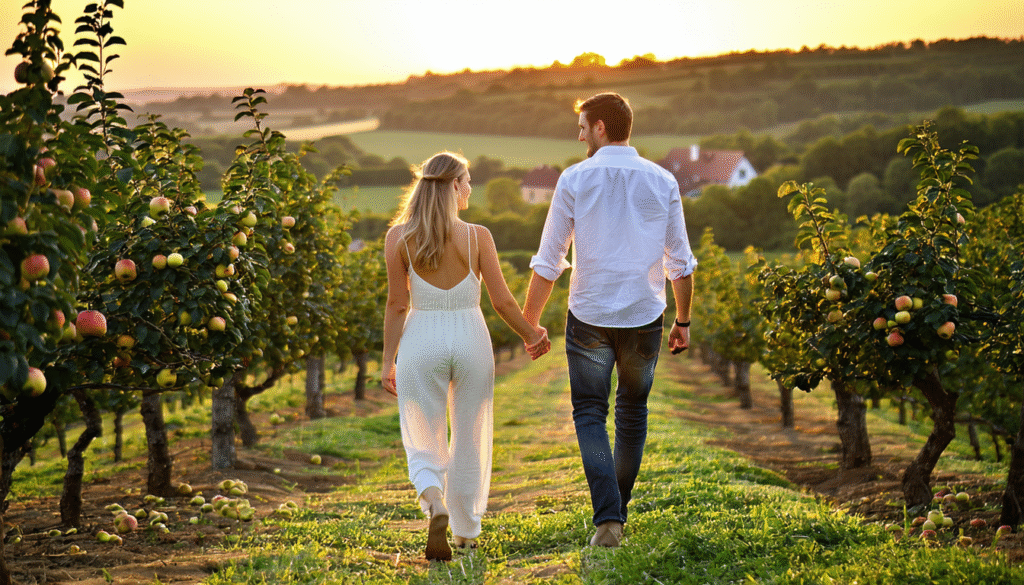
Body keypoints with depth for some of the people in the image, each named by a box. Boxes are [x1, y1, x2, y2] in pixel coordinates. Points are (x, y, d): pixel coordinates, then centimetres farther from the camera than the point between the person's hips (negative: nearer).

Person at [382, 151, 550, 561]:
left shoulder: (399, 236, -4)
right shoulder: (477, 236, -6)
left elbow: (397, 305, -4)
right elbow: (502, 301, -3)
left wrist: (388, 361, 3)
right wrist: (530, 335, 13)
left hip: (421, 342, 0)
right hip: (469, 338, 0)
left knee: (423, 442, 11)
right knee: (469, 440, 16)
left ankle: (434, 502, -19)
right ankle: (466, 531, 26)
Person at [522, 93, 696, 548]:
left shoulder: (574, 179, -6)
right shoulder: (662, 181, 1)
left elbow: (549, 262, -5)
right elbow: (680, 261, 5)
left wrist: (529, 323, 4)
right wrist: (683, 321, 16)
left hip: (589, 316, -2)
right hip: (645, 317, 2)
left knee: (590, 414, 8)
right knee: (633, 411, 20)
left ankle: (607, 517, -8)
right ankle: (618, 513, 27)